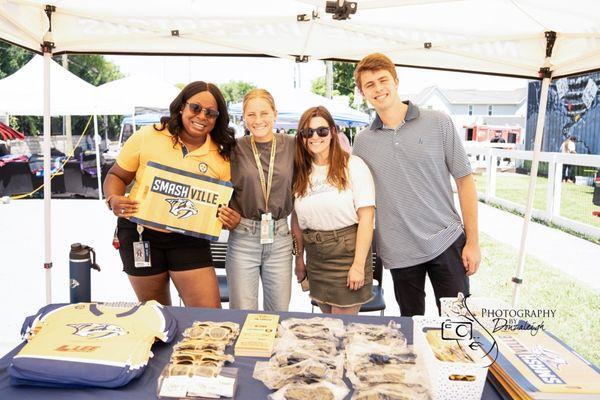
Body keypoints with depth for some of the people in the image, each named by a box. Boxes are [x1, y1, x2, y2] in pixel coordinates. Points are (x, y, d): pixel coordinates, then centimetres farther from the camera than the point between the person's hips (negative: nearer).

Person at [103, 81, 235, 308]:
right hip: (141, 234, 0)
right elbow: (117, 176, 4)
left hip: (189, 240, 1)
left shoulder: (221, 156, -2)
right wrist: (114, 200, -17)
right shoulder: (146, 137, -6)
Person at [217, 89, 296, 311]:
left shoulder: (291, 145, 2)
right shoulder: (236, 149, 0)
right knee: (243, 316, 5)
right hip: (243, 238, -1)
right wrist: (228, 217, -6)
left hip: (280, 238, 1)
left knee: (279, 312, 11)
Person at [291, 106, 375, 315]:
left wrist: (359, 265, -15)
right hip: (315, 256, 5)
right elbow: (297, 217, 11)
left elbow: (366, 216, -13)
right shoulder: (300, 172, 7)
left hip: (347, 253, -5)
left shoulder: (353, 165, -9)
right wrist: (299, 257, 9)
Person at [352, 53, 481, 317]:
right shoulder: (362, 142, 4)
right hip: (399, 252, 2)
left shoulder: (438, 123, -2)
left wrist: (473, 241, -4)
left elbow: (464, 180, 0)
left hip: (447, 242, -1)